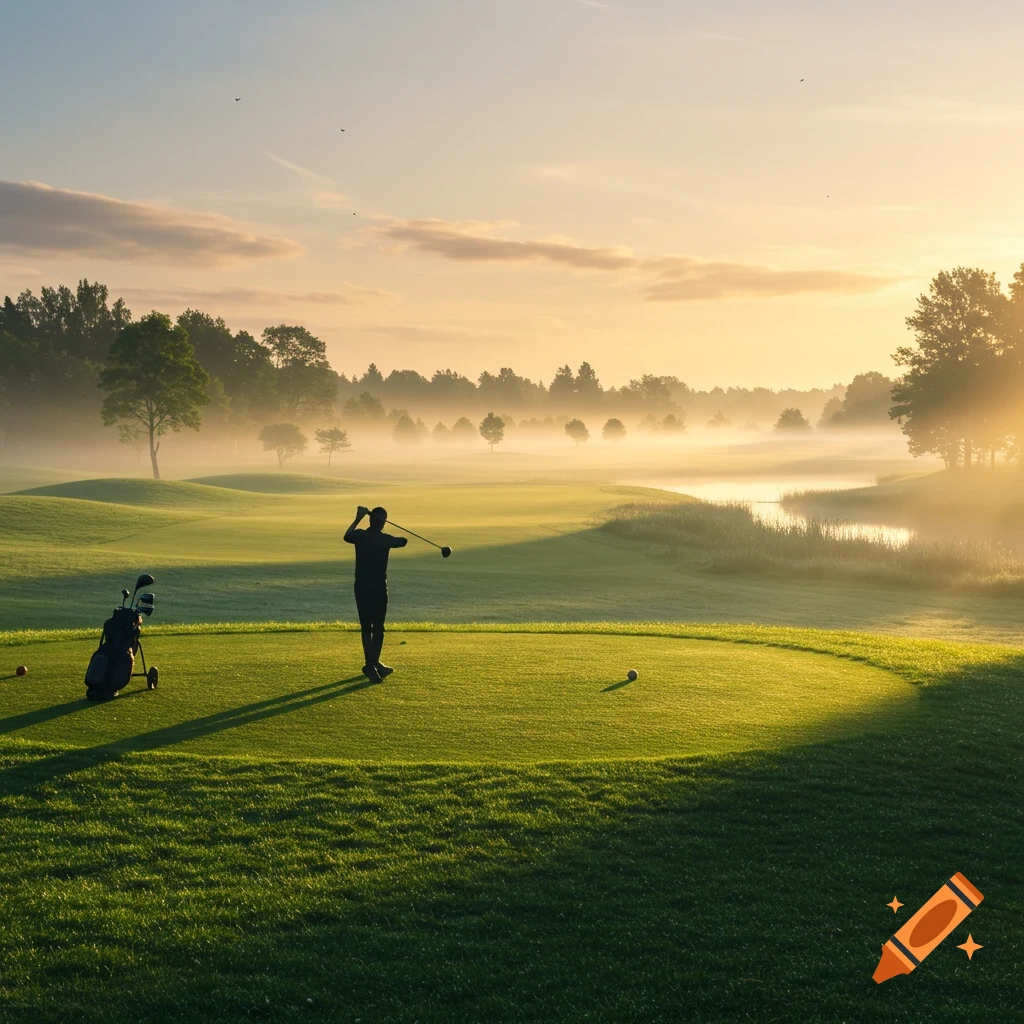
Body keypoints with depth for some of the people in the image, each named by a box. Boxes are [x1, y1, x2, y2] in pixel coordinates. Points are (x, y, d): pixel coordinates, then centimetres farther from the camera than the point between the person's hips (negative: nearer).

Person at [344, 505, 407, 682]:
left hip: (361, 587, 3)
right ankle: (373, 663, -3)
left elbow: (347, 536, 21)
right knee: (378, 627, 3)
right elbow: (404, 541, 13)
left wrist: (358, 519, 28)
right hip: (379, 588, -3)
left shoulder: (359, 536, -3)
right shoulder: (386, 539, -8)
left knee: (366, 627, 10)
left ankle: (371, 664, 12)